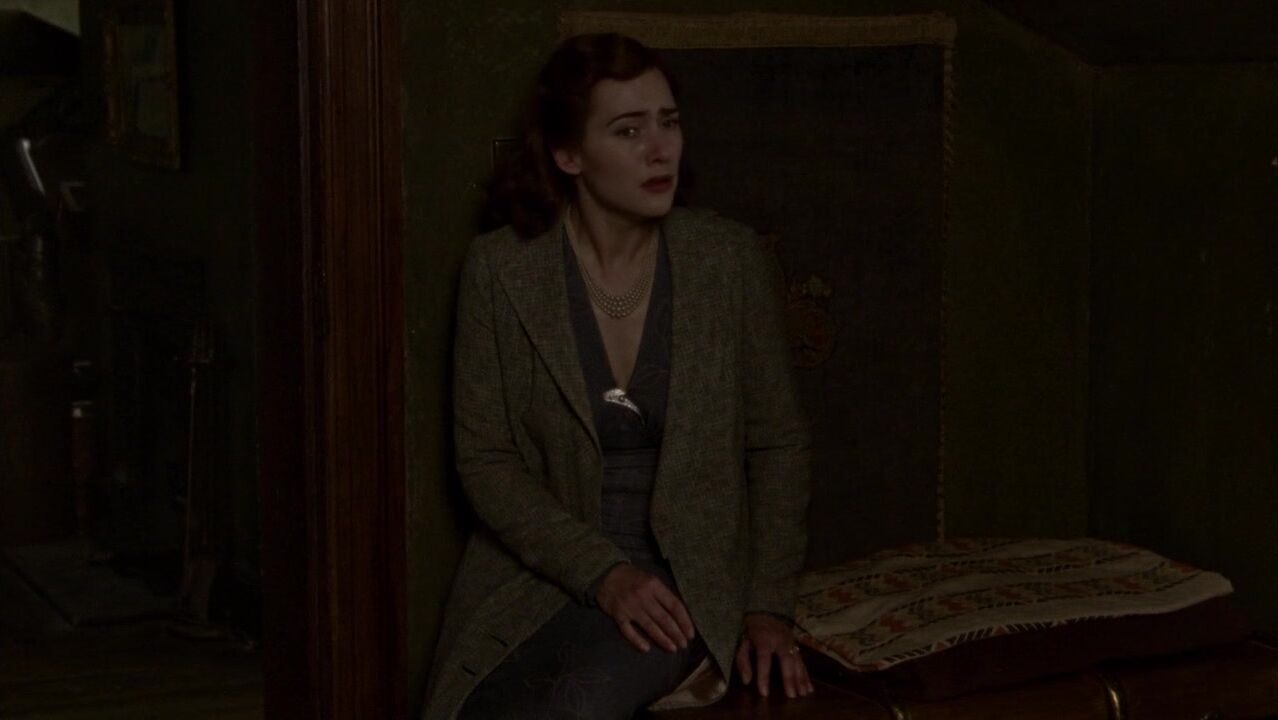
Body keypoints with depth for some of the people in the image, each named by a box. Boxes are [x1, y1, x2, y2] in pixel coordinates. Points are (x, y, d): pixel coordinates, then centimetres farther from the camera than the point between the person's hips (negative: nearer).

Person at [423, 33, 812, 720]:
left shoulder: (728, 257, -3)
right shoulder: (500, 269, -6)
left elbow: (776, 443, 4)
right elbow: (485, 462, -4)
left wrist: (767, 604, -5)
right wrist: (601, 571, -16)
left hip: (688, 576, 0)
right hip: (540, 570, 1)